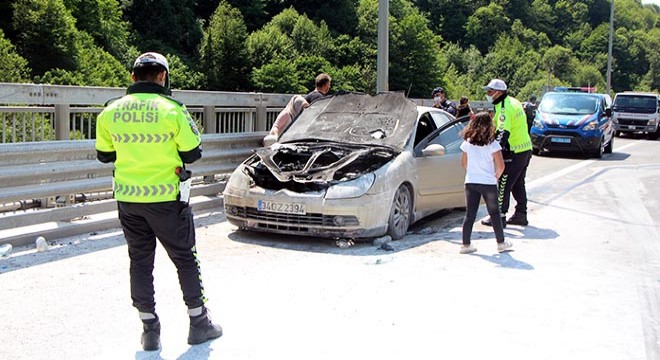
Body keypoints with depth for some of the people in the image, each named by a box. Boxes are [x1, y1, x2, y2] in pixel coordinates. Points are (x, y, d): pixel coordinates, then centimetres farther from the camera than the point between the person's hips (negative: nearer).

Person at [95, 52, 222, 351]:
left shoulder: (110, 112, -1)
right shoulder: (172, 110, -13)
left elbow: (104, 154, 9)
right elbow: (193, 153, -7)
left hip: (127, 200, 4)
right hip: (166, 198, -3)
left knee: (140, 261, 14)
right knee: (185, 258, 10)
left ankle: (149, 330, 18)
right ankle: (199, 323, 19)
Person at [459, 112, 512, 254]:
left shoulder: (467, 143, 1)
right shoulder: (492, 144, -11)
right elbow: (500, 166, -12)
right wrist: (496, 176, 6)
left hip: (470, 183, 3)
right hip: (488, 183, -3)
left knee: (469, 214, 7)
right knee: (494, 213, 11)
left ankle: (465, 244, 8)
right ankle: (501, 242, 21)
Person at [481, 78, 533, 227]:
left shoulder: (504, 108, -18)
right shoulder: (513, 102, 12)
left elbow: (503, 132, -29)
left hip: (514, 153, -10)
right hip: (526, 149, 10)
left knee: (503, 185, -3)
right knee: (518, 184, 18)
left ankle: (499, 216, 1)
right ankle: (521, 215, 24)